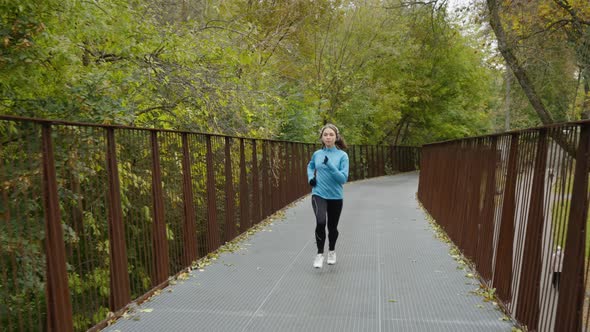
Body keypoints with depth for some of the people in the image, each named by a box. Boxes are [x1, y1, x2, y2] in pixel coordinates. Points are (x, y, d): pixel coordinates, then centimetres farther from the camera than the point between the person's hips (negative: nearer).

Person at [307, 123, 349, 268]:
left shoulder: (342, 155, -7)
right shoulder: (317, 154, 1)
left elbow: (343, 178, -14)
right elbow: (310, 166, 22)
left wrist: (330, 165, -25)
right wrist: (310, 177, 3)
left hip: (335, 197, 0)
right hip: (318, 195, 0)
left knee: (332, 226, 14)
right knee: (321, 222, -23)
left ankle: (332, 251, 42)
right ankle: (319, 254, -4)